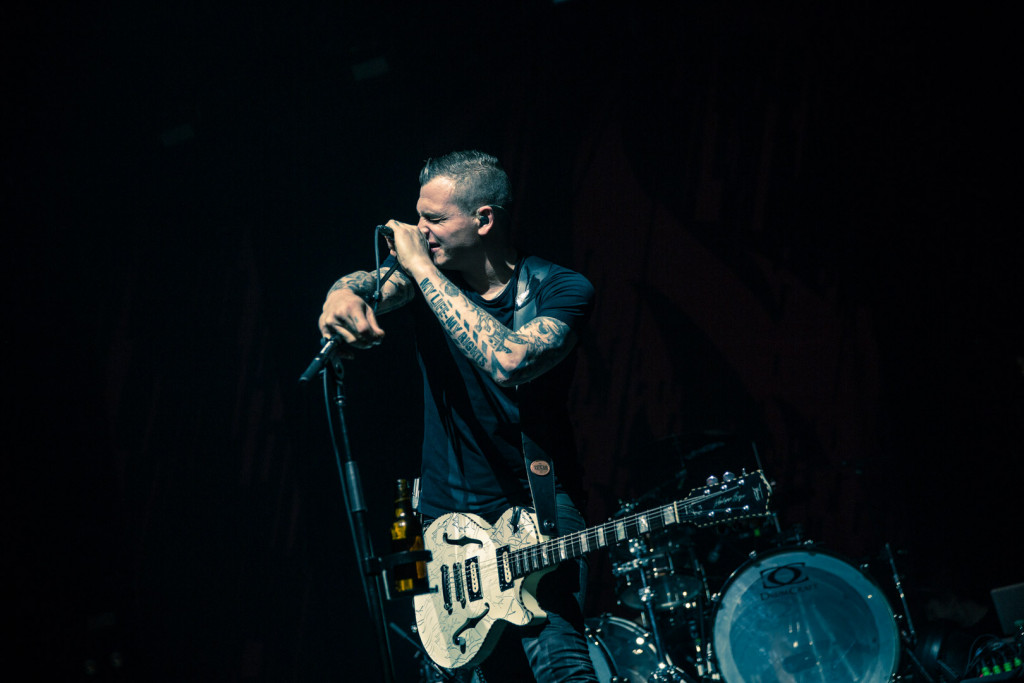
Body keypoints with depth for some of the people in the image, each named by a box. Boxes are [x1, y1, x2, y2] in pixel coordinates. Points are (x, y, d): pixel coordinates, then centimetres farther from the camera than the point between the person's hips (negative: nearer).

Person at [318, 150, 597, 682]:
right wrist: (345, 294, -38)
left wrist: (423, 270, -25)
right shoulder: (425, 275, 4)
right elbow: (373, 288, -13)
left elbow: (509, 362, -30)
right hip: (445, 515, 5)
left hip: (536, 512, -5)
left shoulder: (559, 289, -12)